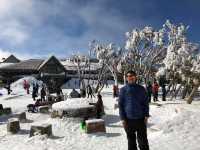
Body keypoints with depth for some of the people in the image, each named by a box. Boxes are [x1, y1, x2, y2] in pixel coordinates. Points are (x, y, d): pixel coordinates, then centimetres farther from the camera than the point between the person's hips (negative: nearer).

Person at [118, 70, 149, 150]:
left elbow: (146, 103, 6)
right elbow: (120, 105, 1)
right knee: (131, 140, 13)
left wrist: (146, 115, -3)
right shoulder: (123, 90, 1)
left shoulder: (141, 89, 4)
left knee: (143, 140, 8)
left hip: (140, 119, 0)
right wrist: (122, 119, -5)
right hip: (129, 119, 0)